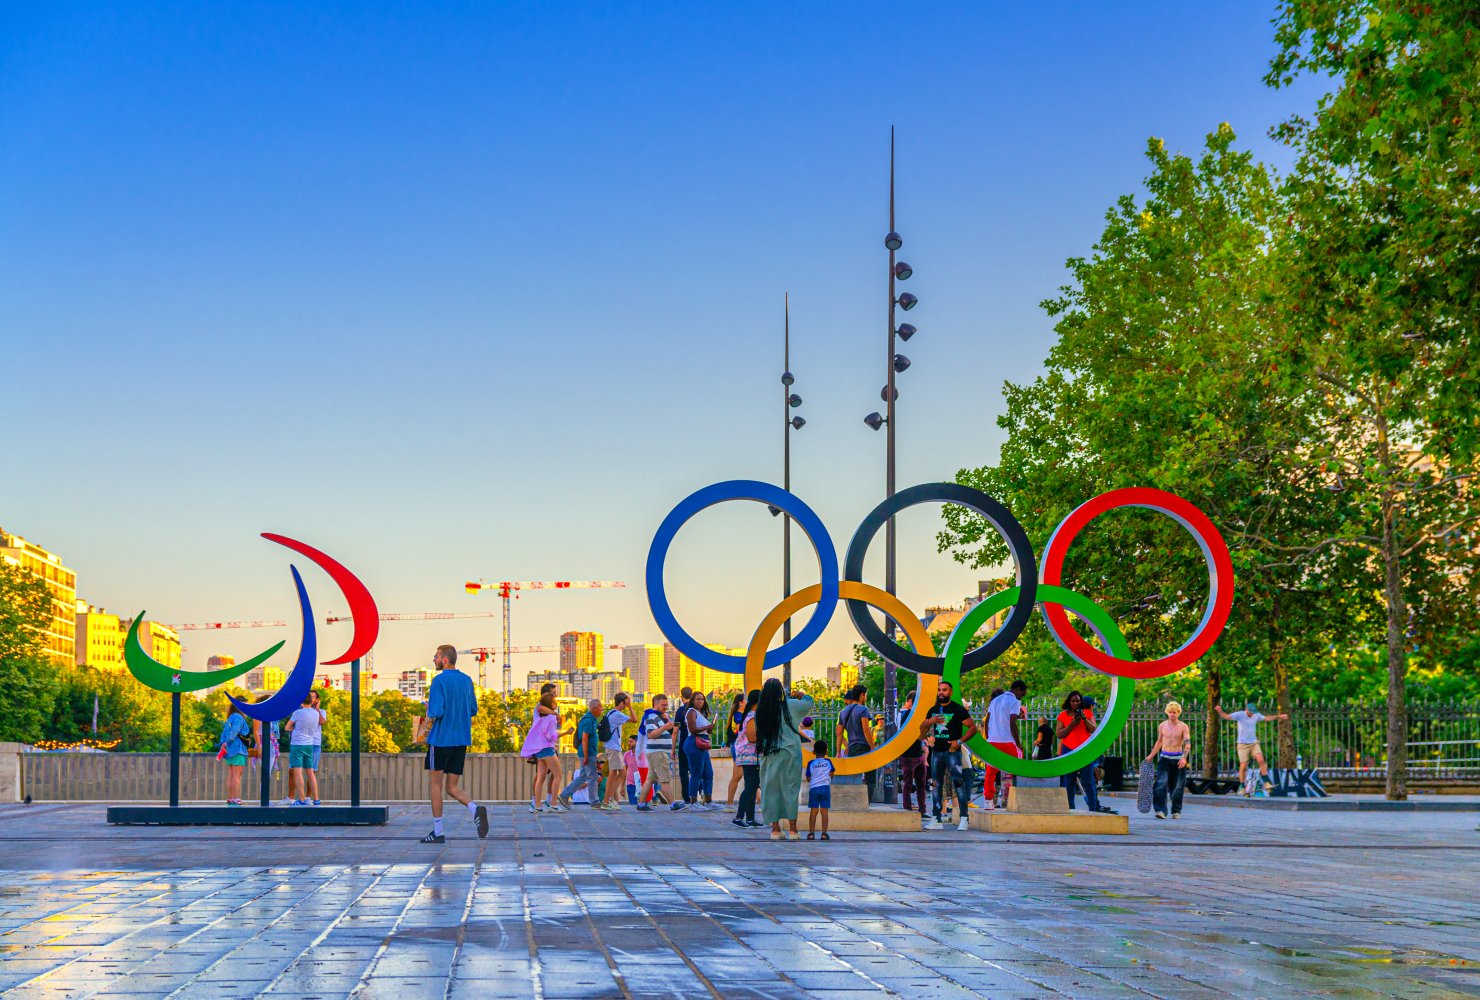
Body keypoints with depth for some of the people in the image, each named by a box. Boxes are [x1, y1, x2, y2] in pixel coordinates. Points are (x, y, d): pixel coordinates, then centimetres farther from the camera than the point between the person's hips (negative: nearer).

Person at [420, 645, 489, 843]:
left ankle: (438, 832, 8)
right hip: (461, 740, 6)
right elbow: (474, 710, 15)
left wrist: (428, 709, 3)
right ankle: (475, 809, -18)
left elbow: (436, 713, -18)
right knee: (451, 787, 10)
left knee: (435, 783, 6)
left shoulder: (439, 681, -12)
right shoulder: (467, 680, 10)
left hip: (440, 739, -6)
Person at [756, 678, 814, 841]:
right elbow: (809, 702, 10)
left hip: (769, 754, 2)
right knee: (791, 789, 3)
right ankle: (792, 829, 2)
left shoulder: (761, 710, 0)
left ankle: (775, 828, 7)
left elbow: (759, 733, 9)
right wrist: (800, 694, 27)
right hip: (789, 752, -2)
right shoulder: (790, 706, -7)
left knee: (771, 789, 8)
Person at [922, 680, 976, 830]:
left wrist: (959, 741, -15)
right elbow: (922, 730, 16)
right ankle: (936, 820, 11)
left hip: (952, 752, -6)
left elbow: (973, 727, -6)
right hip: (937, 751, 6)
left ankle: (964, 819, -13)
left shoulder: (958, 709, -4)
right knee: (937, 785, 7)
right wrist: (930, 721, -6)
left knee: (958, 784, -13)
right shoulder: (933, 710, 14)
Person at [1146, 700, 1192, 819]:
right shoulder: (1162, 726, 7)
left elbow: (1187, 744, -9)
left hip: (1178, 758, -1)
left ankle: (1176, 811, 17)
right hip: (1164, 757, 2)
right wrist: (1151, 755, 19)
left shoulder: (1183, 727, -2)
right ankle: (1161, 810, -19)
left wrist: (1184, 758, -24)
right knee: (1161, 784, -15)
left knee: (1177, 787, 3)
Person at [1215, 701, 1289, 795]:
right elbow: (1227, 717, -23)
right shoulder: (1239, 715, -11)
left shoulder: (1256, 715, 4)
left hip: (1254, 743, 4)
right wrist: (1220, 711, -44)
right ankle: (1242, 787, 7)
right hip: (1243, 744, -4)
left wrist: (1279, 716, 27)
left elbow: (1266, 718, 22)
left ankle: (1267, 783, -9)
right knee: (1243, 766, -7)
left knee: (1261, 760, -14)